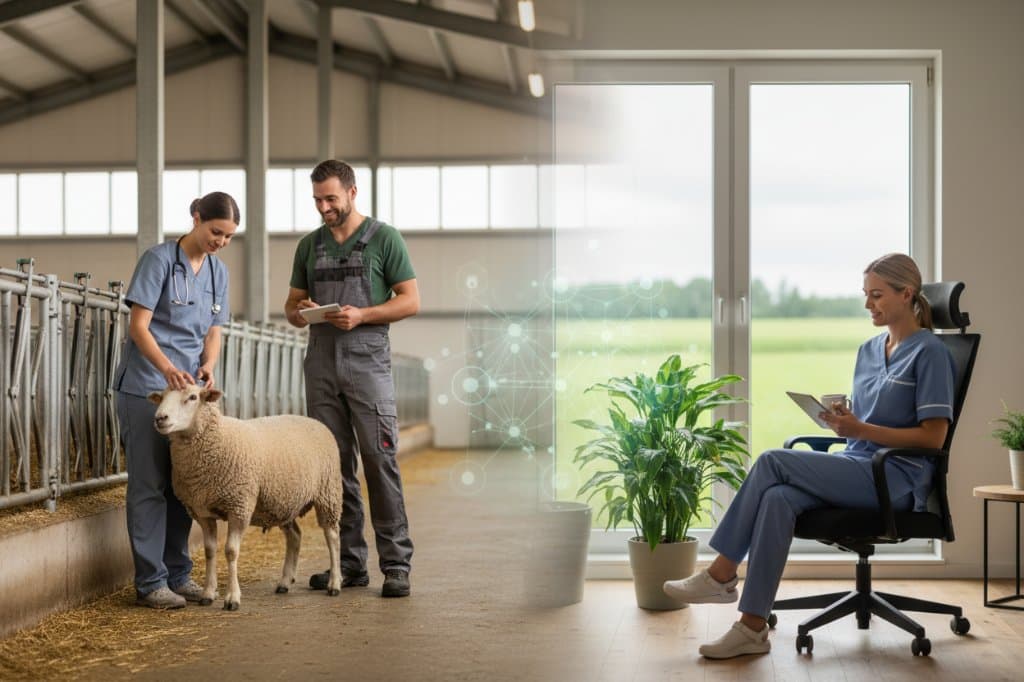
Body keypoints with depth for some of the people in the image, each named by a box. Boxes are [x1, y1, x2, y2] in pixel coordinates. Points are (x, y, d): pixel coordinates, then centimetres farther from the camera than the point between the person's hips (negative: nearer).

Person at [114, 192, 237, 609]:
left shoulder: (218, 271, 10)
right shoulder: (159, 259, -9)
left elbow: (214, 332, 12)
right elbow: (138, 326, -14)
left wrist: (208, 365, -9)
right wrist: (167, 368, -28)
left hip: (188, 389, 7)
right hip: (145, 388, -7)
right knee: (149, 485, -4)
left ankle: (178, 574, 19)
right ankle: (151, 582, -1)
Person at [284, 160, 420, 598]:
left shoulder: (384, 239, 2)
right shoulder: (309, 245, 16)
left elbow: (410, 300, -1)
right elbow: (291, 304, 21)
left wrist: (361, 315, -15)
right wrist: (299, 312, -4)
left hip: (367, 363, -5)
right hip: (321, 367, 5)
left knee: (380, 463, -9)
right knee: (334, 466, 5)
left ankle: (396, 565, -5)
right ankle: (349, 563, 12)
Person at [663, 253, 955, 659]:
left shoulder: (929, 352, -6)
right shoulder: (868, 351, 18)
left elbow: (933, 436, -12)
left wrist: (860, 429, -18)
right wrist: (843, 421, -3)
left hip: (899, 478, -7)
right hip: (858, 469, 7)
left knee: (773, 461, -22)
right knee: (777, 498, -25)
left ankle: (721, 574, -13)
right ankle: (753, 628, -30)